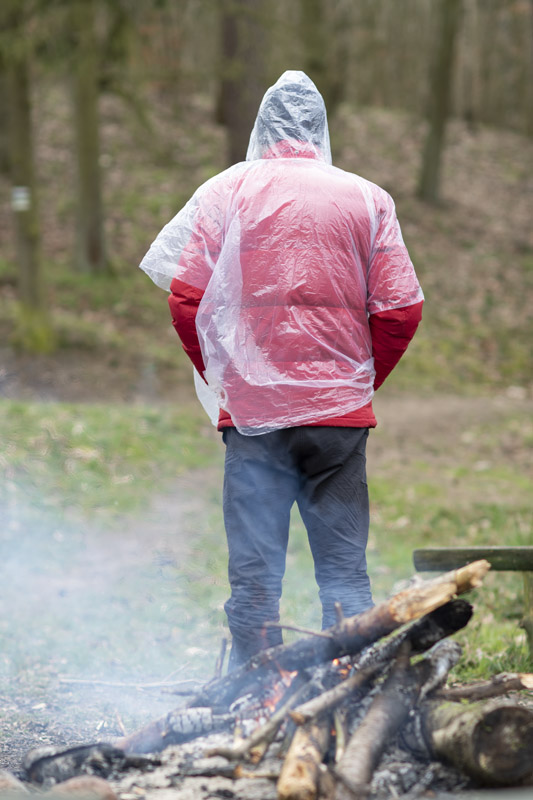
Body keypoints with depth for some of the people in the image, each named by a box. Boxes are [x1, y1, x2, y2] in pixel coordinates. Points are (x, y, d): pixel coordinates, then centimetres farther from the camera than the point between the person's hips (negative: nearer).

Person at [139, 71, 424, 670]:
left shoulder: (227, 192, 2)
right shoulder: (367, 199, 4)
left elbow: (185, 298, -3)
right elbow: (401, 311, 0)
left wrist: (220, 378, 11)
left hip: (253, 411, -1)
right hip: (341, 415, 1)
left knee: (254, 576, 3)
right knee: (345, 572, 6)